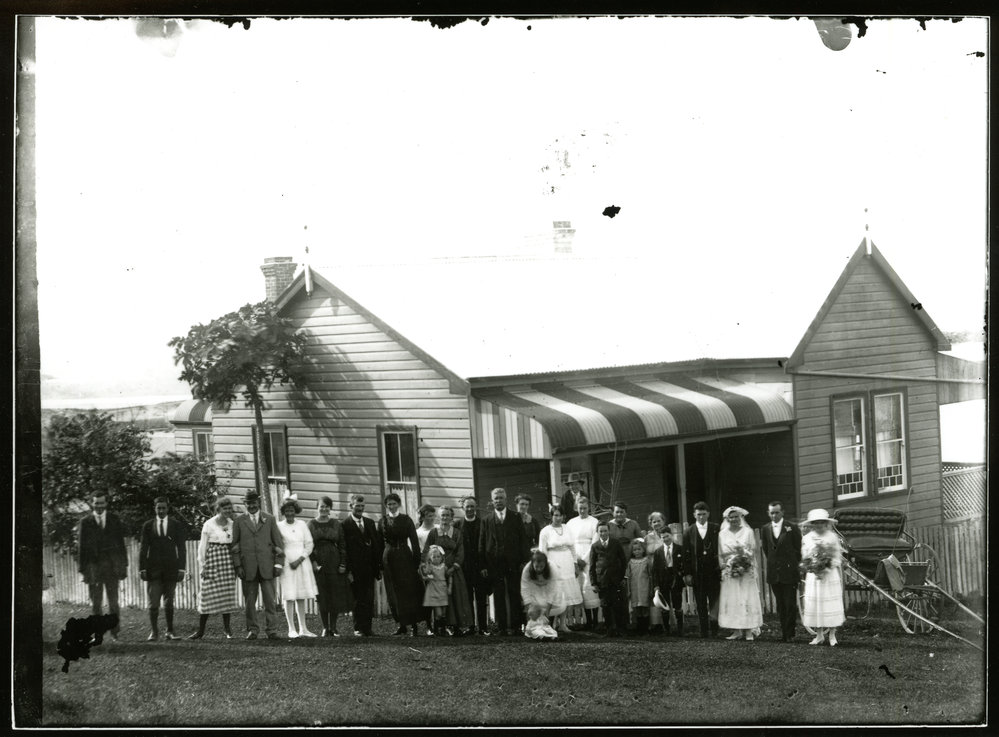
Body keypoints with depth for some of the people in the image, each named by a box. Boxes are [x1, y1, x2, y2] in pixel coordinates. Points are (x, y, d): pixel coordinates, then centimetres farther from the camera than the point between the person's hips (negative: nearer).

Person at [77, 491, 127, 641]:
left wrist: (123, 566, 2)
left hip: (111, 566, 0)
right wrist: (83, 569, -3)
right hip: (93, 566, 0)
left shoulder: (114, 519, 7)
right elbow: (81, 547, 3)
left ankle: (115, 631, 6)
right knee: (95, 603, 2)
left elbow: (121, 543, 7)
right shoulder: (85, 522, 4)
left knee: (113, 601, -1)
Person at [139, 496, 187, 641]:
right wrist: (142, 568, -4)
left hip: (171, 568, 0)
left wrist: (181, 568, -4)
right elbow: (143, 548, 5)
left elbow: (181, 548, 4)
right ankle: (154, 632, 2)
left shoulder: (177, 525, 6)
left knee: (169, 602, 5)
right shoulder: (148, 525, 6)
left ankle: (170, 632, 10)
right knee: (153, 603, -4)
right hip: (153, 569, 0)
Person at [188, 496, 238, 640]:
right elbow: (202, 547, -3)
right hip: (212, 559, -4)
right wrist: (202, 566, -8)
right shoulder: (209, 524, -4)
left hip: (228, 561, 4)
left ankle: (227, 627, 14)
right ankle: (200, 630, 1)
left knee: (228, 594, 3)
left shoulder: (232, 524, 8)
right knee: (207, 595, -5)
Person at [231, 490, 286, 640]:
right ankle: (252, 630, 9)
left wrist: (279, 564, 1)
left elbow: (278, 542, 9)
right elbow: (234, 545, 6)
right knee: (249, 600, 2)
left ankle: (271, 630, -1)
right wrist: (238, 565, -2)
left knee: (269, 599, -4)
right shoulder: (239, 521, 8)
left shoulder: (269, 519, 9)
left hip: (266, 566, 0)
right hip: (248, 568, 0)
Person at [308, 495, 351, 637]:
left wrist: (343, 564, -2)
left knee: (335, 595, 0)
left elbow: (342, 545, 6)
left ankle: (333, 627, 8)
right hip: (318, 563, -1)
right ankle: (325, 628, 6)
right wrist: (313, 562, -11)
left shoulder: (336, 524, 7)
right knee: (321, 596, 0)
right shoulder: (311, 524, 4)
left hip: (334, 562, 1)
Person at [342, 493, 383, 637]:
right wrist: (348, 570, -13)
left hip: (369, 568, 5)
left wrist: (379, 566, 7)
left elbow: (377, 545, 14)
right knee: (358, 600, 0)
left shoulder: (369, 523, 14)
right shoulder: (345, 524, -4)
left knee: (369, 599, 2)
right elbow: (343, 549, -7)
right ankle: (358, 628, 6)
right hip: (355, 569, -5)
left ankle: (367, 628, 5)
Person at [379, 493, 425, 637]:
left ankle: (413, 624, -2)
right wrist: (380, 564, 3)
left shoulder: (406, 520, 1)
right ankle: (401, 624, 10)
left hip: (405, 557, -2)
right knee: (394, 593, 3)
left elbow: (414, 541, -1)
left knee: (409, 591, -5)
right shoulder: (382, 521, 7)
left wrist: (417, 562, -7)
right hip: (389, 559, 2)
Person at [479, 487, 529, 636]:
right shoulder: (487, 521, 9)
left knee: (515, 595, 0)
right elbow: (482, 545, 7)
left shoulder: (515, 518, 8)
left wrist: (523, 561, -4)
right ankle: (502, 626, 4)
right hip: (494, 565, 1)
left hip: (513, 563, 0)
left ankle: (515, 625, 4)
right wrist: (483, 566, -2)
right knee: (499, 596, 1)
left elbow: (522, 540, 5)